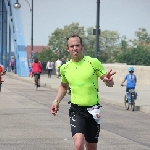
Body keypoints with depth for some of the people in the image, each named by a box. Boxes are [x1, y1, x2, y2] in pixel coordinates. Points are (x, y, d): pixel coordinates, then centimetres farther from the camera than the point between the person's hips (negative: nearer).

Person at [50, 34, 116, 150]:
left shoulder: (93, 62, -7)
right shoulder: (65, 68, 3)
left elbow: (110, 84, -5)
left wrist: (108, 80, -28)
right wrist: (57, 100, 9)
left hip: (93, 110, -1)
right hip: (76, 110, 1)